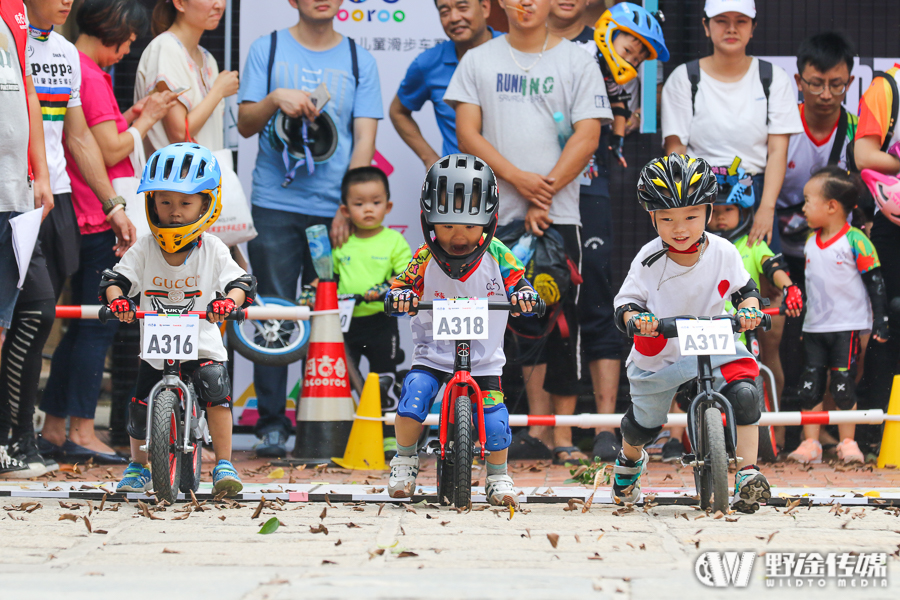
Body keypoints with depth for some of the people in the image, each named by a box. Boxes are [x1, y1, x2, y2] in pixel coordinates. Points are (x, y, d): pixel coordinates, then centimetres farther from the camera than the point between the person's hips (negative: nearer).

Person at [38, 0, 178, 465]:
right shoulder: (91, 78, -15)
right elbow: (110, 152, -16)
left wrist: (128, 119, 13)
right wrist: (146, 120, -4)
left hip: (81, 217, 10)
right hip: (98, 217, -10)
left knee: (83, 326, 14)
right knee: (98, 326, -5)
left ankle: (53, 428, 15)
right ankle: (82, 431, -5)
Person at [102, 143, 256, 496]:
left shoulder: (213, 250, -5)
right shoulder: (145, 249, -3)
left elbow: (240, 282, -12)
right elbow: (116, 278, -5)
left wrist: (228, 301, -34)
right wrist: (116, 298, -28)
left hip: (202, 345, -2)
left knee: (216, 388, -24)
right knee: (140, 405, -3)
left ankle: (224, 465, -12)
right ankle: (138, 467, 25)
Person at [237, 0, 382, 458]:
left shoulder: (359, 60, 9)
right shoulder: (267, 50, 8)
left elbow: (364, 139, 4)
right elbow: (246, 125, 6)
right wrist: (275, 99, -16)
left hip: (334, 211, 1)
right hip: (275, 206, -1)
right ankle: (272, 423, 0)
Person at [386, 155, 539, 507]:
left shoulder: (496, 256, -8)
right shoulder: (425, 259, -9)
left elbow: (517, 281, -4)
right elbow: (400, 286, -6)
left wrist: (523, 293, -27)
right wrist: (400, 296, -29)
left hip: (484, 359, 0)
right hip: (434, 354, 0)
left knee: (494, 422, -13)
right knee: (412, 400, -23)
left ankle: (498, 477, 15)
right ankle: (405, 459, 3)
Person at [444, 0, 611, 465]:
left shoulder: (577, 63, 6)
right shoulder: (478, 61, 10)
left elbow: (586, 137, -1)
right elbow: (468, 133, 2)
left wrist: (543, 195, -10)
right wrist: (519, 179, -13)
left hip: (558, 215, -1)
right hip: (494, 214, 1)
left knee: (561, 325, -1)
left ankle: (562, 435, 2)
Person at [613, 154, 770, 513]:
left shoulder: (723, 253, -11)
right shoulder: (649, 260, -16)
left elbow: (744, 288, 2)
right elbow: (625, 301, -11)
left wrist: (749, 308, -20)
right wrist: (634, 317, -34)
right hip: (659, 357, 0)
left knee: (744, 394, -25)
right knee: (642, 426, 11)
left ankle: (747, 477, -19)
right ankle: (630, 460, 50)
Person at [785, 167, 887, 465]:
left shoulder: (855, 241, -11)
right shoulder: (811, 242, 9)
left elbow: (874, 282, -8)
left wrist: (880, 321, -11)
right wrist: (797, 312, 24)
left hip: (847, 326, -6)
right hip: (815, 326, 6)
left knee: (843, 388, -5)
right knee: (809, 387, 2)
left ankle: (848, 443, 5)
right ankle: (810, 444, 7)